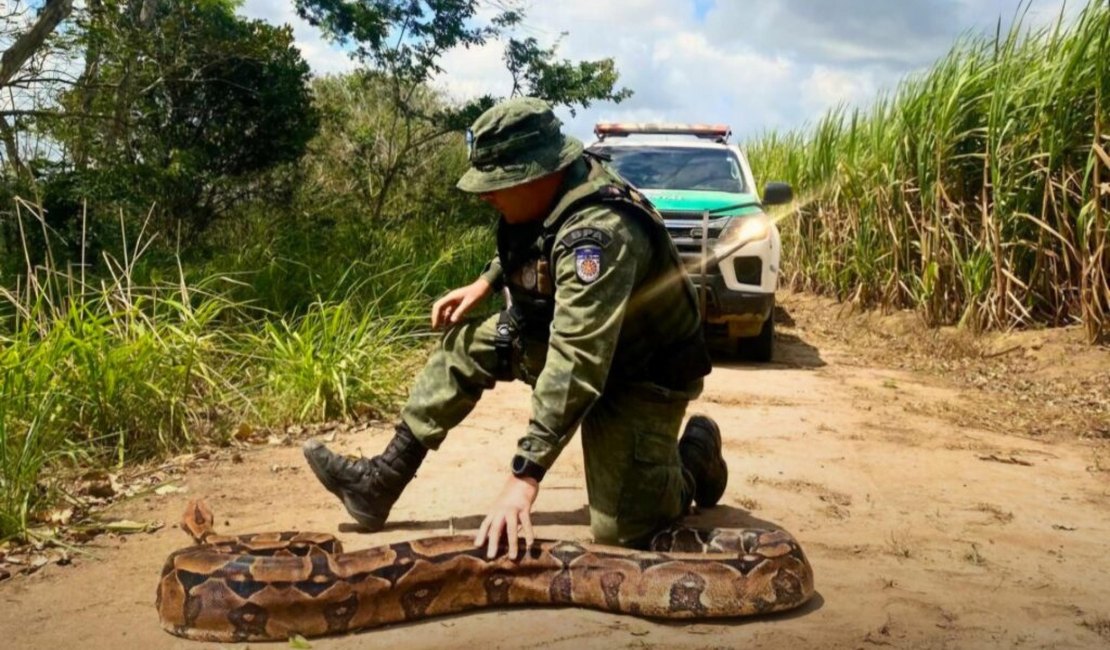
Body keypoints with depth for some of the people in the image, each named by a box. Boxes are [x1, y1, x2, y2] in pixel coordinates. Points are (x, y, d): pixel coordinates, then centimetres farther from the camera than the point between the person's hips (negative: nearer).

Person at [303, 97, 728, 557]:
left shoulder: (598, 231, -36)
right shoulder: (548, 194, -8)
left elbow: (576, 366, -43)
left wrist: (525, 473, -46)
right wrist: (485, 283, 4)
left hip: (640, 372, -8)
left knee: (621, 529, -14)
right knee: (465, 346, 1)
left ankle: (697, 452, 15)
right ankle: (380, 482, 7)